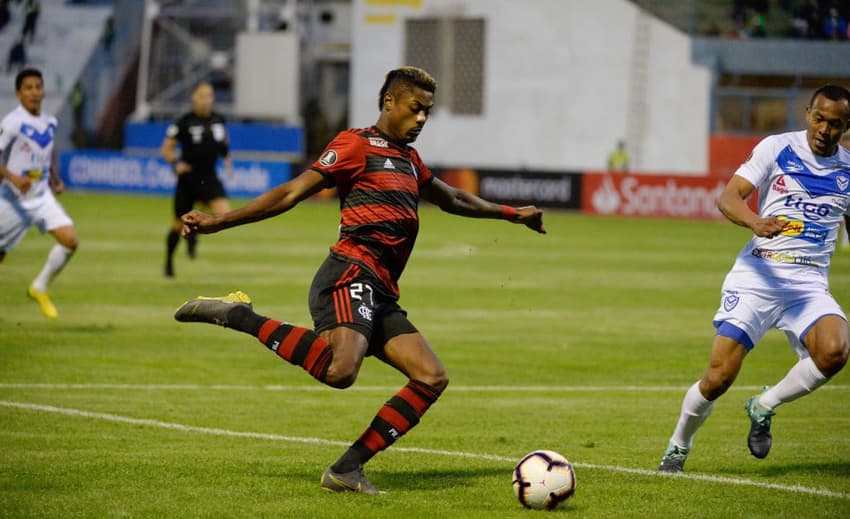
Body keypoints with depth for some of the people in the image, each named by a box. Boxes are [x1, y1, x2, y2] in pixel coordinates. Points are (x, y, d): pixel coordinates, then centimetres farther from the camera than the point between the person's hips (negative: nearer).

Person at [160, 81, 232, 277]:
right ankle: (169, 262, 31)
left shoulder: (218, 120, 2)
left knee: (225, 213, -20)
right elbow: (166, 149, -4)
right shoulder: (183, 122, -9)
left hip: (209, 179, 3)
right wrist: (175, 163, -21)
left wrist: (228, 159, 7)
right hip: (188, 178, -3)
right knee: (178, 224, 8)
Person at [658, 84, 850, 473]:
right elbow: (727, 198, -8)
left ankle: (764, 407, -2)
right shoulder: (777, 148, 1)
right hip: (756, 276, -2)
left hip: (809, 283, 2)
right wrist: (756, 222, -28)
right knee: (718, 378, -11)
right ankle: (678, 447, 19)